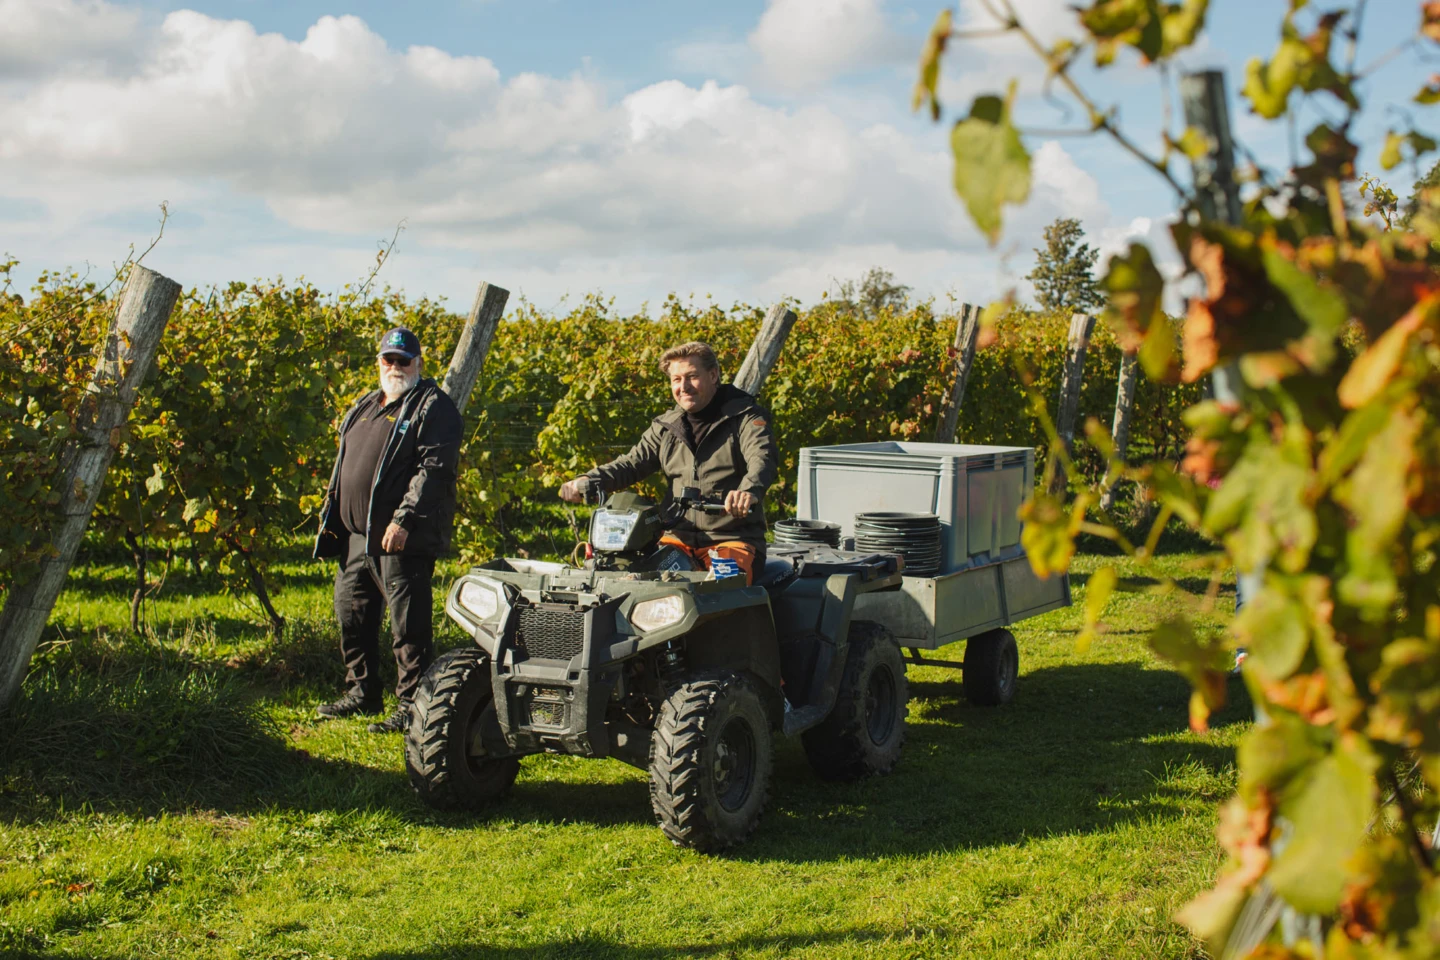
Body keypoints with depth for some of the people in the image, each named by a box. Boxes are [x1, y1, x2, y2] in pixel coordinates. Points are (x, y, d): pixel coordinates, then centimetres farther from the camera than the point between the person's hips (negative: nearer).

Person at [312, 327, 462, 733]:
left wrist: (404, 520, -24)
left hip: (403, 539, -9)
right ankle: (362, 692, 29)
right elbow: (344, 466, 27)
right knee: (352, 614, 16)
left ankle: (412, 705, 2)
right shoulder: (364, 407, 20)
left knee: (408, 624, -5)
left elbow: (433, 469, -17)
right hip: (356, 536, 9)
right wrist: (330, 515, 20)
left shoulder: (432, 407, -6)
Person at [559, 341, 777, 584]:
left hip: (734, 539, -4)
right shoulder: (666, 427, 16)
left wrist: (749, 491, -44)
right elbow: (634, 462, 11)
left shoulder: (744, 417, -1)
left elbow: (761, 461, -19)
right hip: (679, 538, 4)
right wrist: (590, 480, -10)